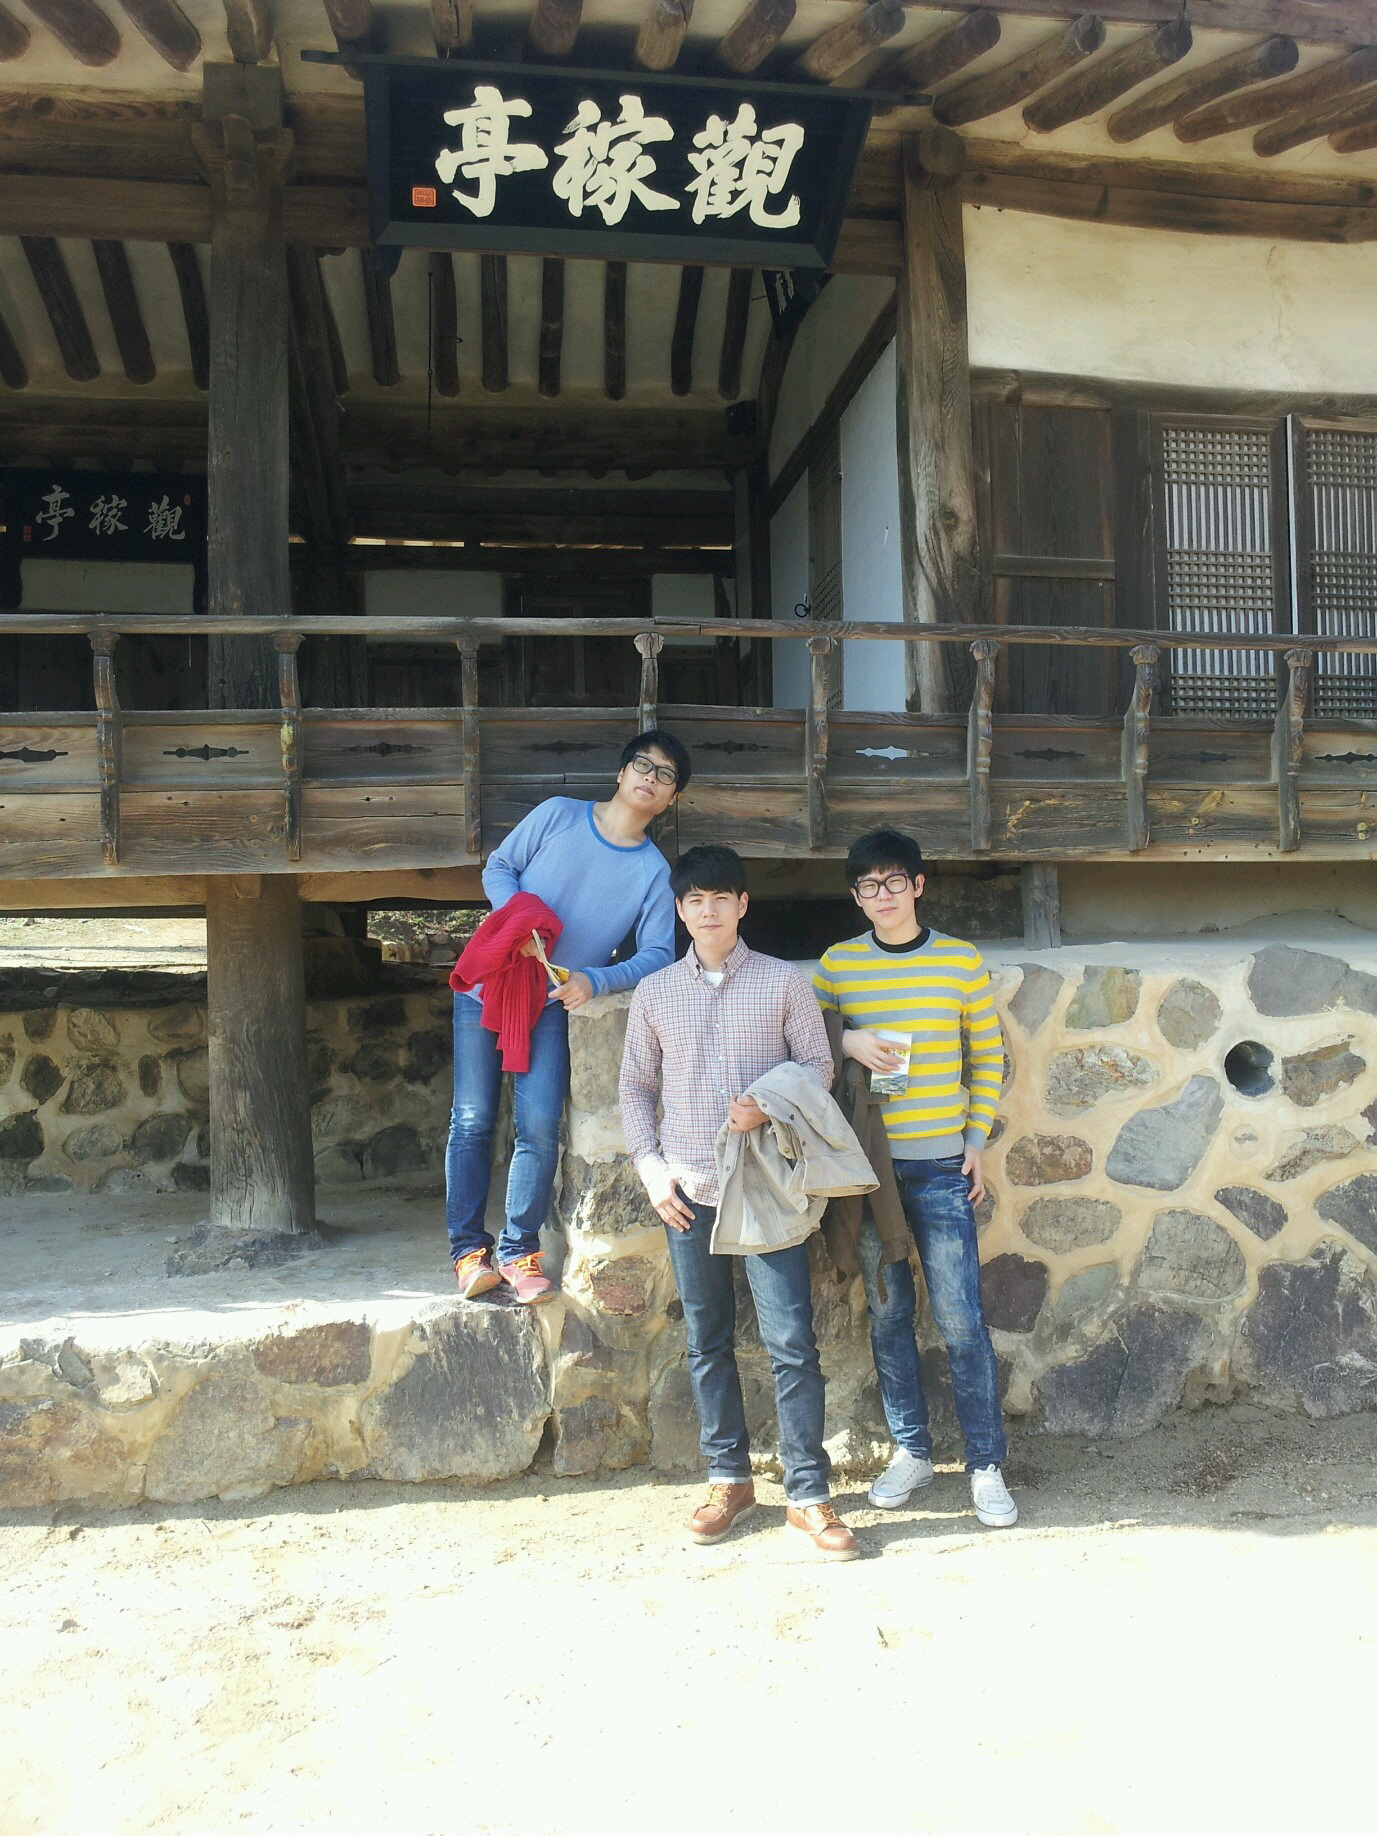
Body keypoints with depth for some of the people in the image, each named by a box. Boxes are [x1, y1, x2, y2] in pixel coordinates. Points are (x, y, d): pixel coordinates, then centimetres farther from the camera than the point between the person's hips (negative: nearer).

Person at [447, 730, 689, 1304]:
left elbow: (657, 954, -6)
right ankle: (468, 1248, 10)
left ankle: (519, 1250, 6)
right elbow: (498, 868, 2)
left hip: (551, 1006, 1)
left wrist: (595, 982, -22)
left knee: (539, 1128, -9)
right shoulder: (559, 814, -2)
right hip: (487, 986, 0)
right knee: (472, 1122, 0)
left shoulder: (654, 873, 0)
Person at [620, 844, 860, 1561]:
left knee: (792, 1340, -4)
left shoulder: (783, 982, 2)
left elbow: (818, 1064, 4)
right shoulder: (654, 993, 8)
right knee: (708, 1343, 11)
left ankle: (808, 1494, 7)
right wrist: (650, 1165, 0)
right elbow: (636, 1088, 12)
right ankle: (728, 1478, 25)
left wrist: (770, 1106, -14)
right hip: (689, 1189, 2)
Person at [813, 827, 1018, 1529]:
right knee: (887, 1315, 9)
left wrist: (976, 1140, 2)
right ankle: (912, 1450, 25)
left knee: (961, 1319, -1)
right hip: (867, 1163, 2)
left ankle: (986, 1463, 13)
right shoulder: (837, 964, 3)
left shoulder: (960, 960, 2)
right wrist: (847, 1042, -11)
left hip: (940, 1165, -1)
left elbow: (987, 1053, 8)